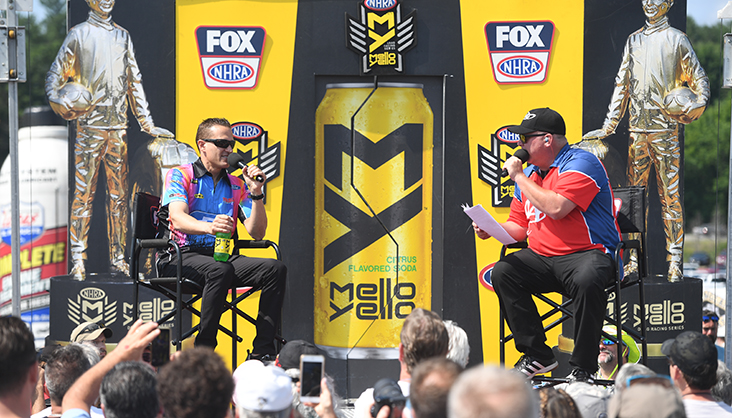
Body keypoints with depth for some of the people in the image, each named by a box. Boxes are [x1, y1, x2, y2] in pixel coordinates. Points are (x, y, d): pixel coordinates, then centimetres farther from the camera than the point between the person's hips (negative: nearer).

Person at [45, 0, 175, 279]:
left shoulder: (123, 36, 18)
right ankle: (77, 260, -5)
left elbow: (134, 83, 19)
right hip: (90, 127, -4)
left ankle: (118, 258, 9)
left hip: (118, 128, 4)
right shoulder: (79, 34, 6)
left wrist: (147, 124, 16)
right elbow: (56, 73, 7)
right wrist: (58, 101, -11)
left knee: (119, 194, 4)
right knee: (84, 193, -7)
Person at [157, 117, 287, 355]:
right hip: (182, 254, -5)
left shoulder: (236, 186, 17)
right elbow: (178, 219, -17)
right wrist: (209, 227, -38)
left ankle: (262, 353, -24)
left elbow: (257, 233, 9)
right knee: (220, 271, -38)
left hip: (222, 254, 5)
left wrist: (256, 193, -5)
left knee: (275, 269, -20)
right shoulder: (180, 176, 3)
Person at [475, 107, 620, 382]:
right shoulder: (529, 172, 15)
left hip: (589, 254, -8)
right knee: (502, 272, -14)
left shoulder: (581, 163, -11)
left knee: (587, 280, -38)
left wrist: (518, 177, -14)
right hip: (542, 258, 8)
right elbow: (519, 226, 20)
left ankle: (584, 368, -24)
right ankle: (537, 355, -8)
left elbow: (556, 208, -25)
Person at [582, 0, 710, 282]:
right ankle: (635, 260, 7)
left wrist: (699, 102, -13)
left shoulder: (676, 39, 6)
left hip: (665, 130, -4)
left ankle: (675, 261, -4)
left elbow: (699, 78, 8)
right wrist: (608, 127, 15)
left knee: (669, 195, -6)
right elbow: (622, 86, 19)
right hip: (637, 130, 4)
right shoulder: (634, 40, 18)